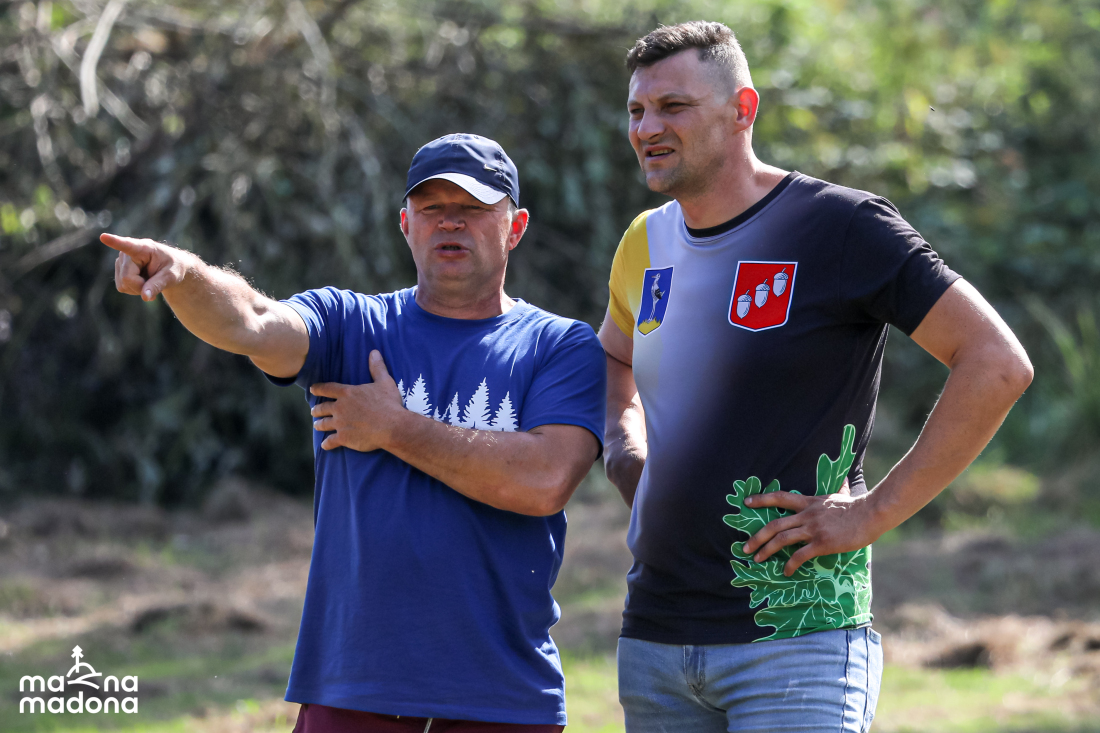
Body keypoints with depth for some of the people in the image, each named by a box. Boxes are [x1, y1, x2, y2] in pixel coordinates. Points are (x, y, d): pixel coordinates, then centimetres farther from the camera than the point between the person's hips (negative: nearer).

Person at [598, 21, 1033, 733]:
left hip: (795, 640, -6)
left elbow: (998, 364, -13)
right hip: (653, 637, 6)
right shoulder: (647, 243, 12)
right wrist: (631, 470, 13)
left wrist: (873, 513, -14)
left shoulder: (839, 225, -8)